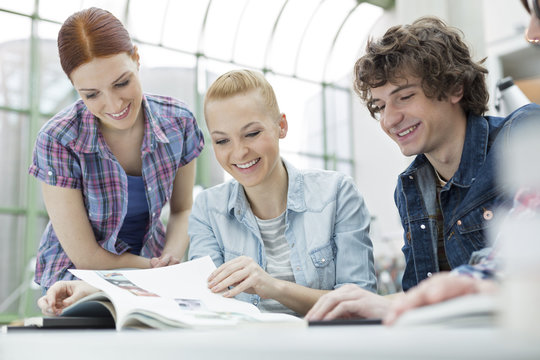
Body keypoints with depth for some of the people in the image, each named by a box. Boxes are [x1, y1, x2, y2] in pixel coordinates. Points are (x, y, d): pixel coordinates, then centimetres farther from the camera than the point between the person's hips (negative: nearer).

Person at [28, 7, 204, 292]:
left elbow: (183, 210, 4)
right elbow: (86, 258, -16)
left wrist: (170, 261, -13)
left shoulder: (178, 122, -11)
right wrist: (157, 268, -12)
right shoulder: (57, 142, -21)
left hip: (151, 263, 3)